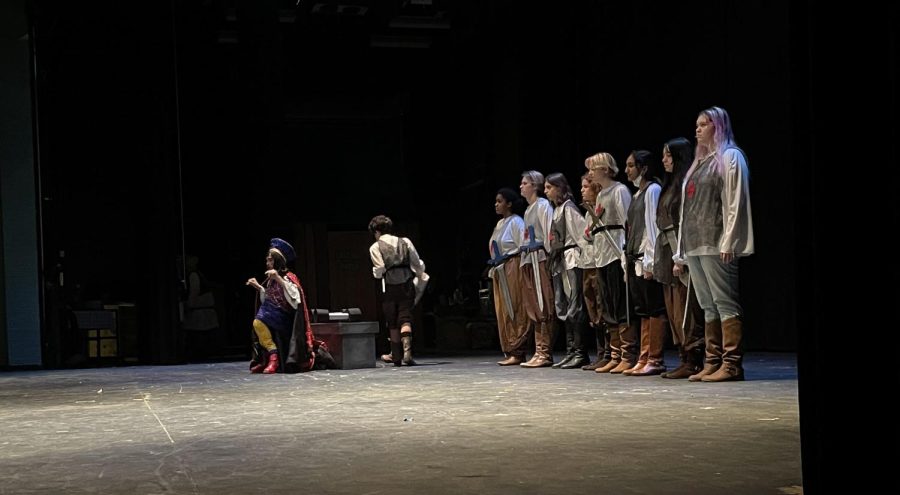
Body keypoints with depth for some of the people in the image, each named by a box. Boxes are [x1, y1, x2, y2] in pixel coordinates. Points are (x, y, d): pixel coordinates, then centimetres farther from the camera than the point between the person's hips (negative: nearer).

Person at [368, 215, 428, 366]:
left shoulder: (375, 247, 2)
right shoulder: (405, 242, 11)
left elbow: (379, 270, -7)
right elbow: (418, 264, 8)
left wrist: (375, 273, 15)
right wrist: (420, 278, 24)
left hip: (389, 287, -2)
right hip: (407, 285, 2)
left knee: (392, 323, 10)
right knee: (405, 318, 0)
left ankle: (396, 355, 17)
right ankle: (407, 351, -22)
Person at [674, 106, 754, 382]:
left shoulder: (729, 157, 2)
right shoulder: (699, 163, 24)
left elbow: (735, 202, -9)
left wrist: (728, 243, -18)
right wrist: (681, 253, 16)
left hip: (716, 245, -8)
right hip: (694, 245, 8)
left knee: (725, 302, -9)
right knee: (709, 306, 6)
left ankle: (731, 364, -10)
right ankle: (713, 363, 7)